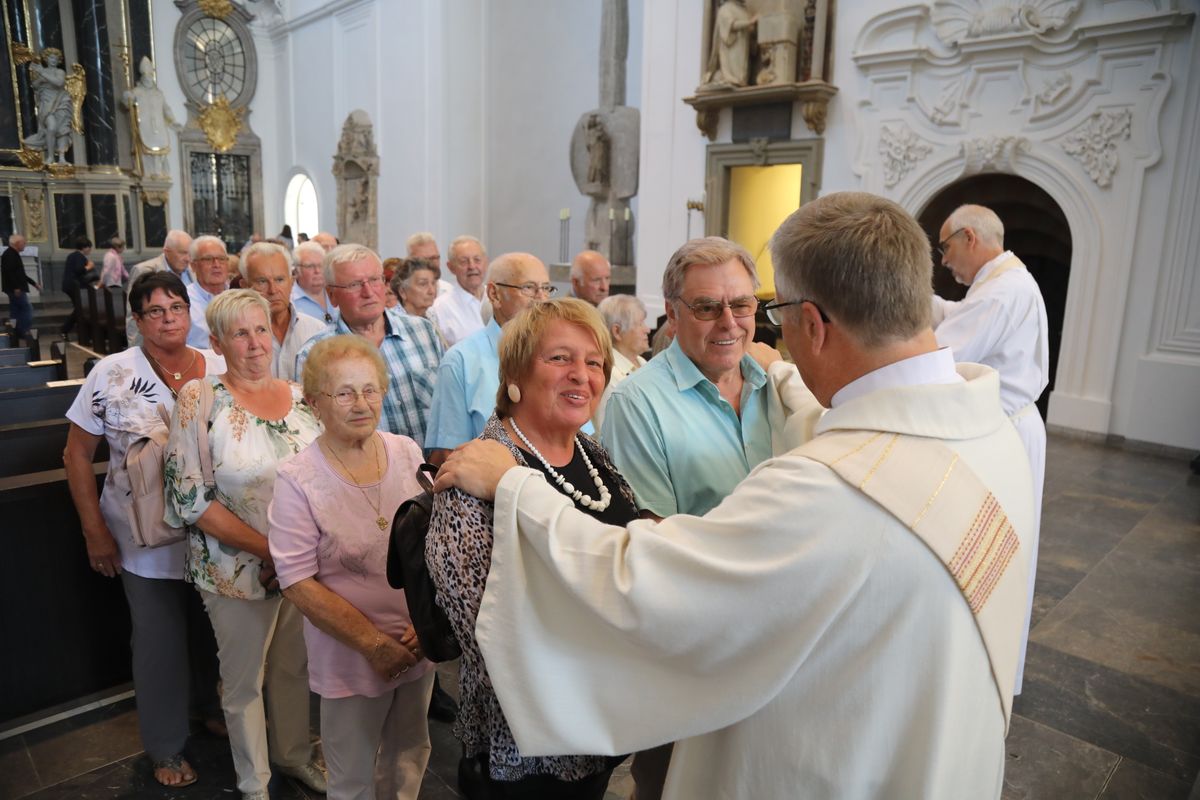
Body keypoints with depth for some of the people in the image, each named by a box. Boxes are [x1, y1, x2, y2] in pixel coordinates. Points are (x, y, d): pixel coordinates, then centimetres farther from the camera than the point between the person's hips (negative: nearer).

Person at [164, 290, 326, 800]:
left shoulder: (298, 395, 0)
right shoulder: (200, 399, -12)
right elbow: (191, 499, -15)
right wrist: (267, 548, -20)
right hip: (237, 568, -3)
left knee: (295, 664, 20)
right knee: (244, 678, 15)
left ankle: (294, 754, 45)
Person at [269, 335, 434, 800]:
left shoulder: (407, 452, -5)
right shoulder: (297, 480, -17)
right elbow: (298, 583, -15)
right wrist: (373, 644, -17)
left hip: (418, 645, 4)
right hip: (350, 656, -3)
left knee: (410, 760, 23)